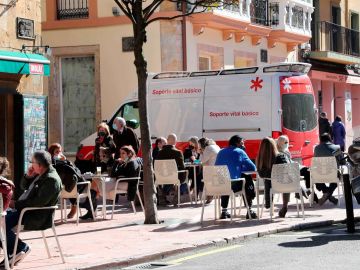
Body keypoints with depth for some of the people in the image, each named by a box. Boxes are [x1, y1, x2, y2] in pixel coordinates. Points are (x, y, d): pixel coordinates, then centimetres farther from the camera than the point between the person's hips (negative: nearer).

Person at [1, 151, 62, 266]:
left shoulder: (51, 180, -21)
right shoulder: (40, 173, 9)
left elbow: (38, 203, -25)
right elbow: (24, 186, 22)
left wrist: (16, 204, -20)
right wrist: (28, 176, 0)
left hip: (36, 216, -10)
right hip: (23, 208, 10)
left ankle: (22, 248, -4)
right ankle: (11, 252, 3)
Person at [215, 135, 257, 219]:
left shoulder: (221, 152, 12)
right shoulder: (240, 152, -1)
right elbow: (252, 167, -3)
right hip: (235, 185, -5)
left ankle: (224, 212, 38)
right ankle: (249, 211, 23)